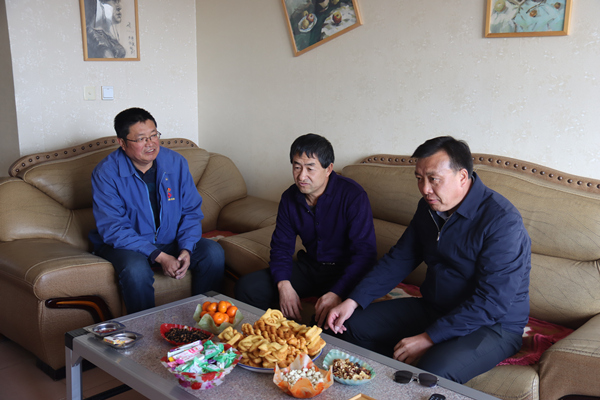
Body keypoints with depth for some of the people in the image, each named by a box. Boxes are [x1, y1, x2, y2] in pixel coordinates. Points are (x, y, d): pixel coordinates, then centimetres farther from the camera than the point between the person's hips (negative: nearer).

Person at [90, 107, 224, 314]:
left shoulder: (175, 162, -4)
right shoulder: (106, 172, -16)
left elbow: (191, 211, 0)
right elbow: (113, 229, -20)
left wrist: (186, 249, -19)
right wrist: (159, 257, -29)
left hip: (170, 241, 4)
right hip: (125, 244, -3)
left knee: (213, 252, -18)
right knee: (136, 270, -36)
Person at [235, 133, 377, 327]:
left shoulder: (353, 195, -19)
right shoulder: (290, 198, 0)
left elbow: (364, 252, -23)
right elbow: (281, 247, 4)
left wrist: (337, 293, -38)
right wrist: (284, 284, -18)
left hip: (344, 271, -5)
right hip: (309, 266, 6)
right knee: (246, 288, -9)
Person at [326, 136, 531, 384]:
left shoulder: (502, 221, -24)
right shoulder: (429, 207, 1)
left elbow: (492, 302, -27)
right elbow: (399, 259, 8)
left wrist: (428, 339, -27)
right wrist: (353, 301, -5)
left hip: (493, 325, -7)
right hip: (433, 309, 8)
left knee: (433, 373, -36)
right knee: (352, 325, -1)